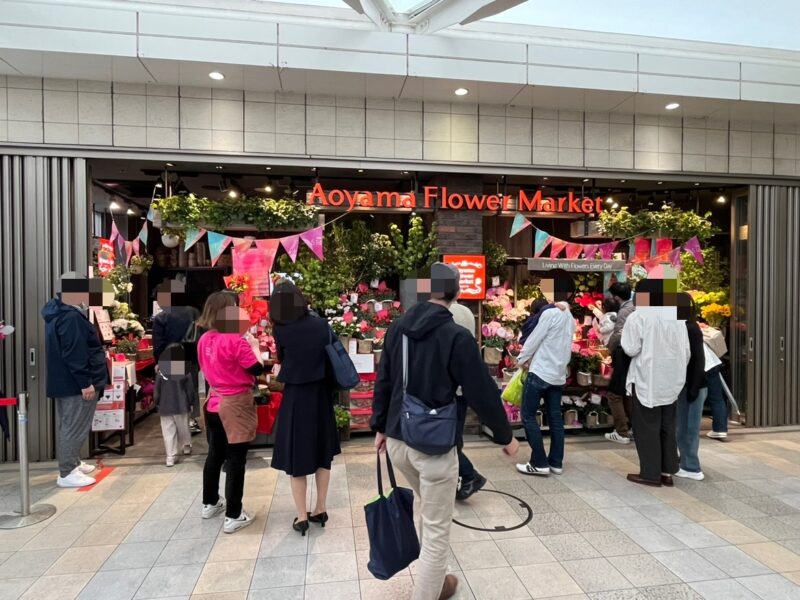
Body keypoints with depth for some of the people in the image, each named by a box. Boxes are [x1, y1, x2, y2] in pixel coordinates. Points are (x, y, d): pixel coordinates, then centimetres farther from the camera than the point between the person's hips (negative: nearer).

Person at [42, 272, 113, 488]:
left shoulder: (58, 313, 13)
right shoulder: (71, 317, -21)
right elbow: (74, 354, -26)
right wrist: (85, 382, -23)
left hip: (64, 381, 11)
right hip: (75, 383, -11)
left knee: (67, 425, 18)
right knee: (75, 427, -4)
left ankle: (72, 464, 31)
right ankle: (67, 473, 3)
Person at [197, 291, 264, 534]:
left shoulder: (204, 340, 2)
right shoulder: (235, 341, -20)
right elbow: (258, 369, -14)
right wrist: (254, 346, 0)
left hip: (214, 403, 8)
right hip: (235, 405, -8)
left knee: (215, 454, 22)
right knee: (236, 460, 2)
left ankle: (210, 503, 38)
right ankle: (233, 516, 11)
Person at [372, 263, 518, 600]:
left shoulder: (397, 327, 0)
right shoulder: (456, 336, -16)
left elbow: (384, 382, 7)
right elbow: (482, 391, -13)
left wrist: (380, 426, 19)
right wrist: (505, 436, 2)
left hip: (397, 440, 7)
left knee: (429, 512, 29)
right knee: (437, 530, 12)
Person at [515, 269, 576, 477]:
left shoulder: (550, 313, -14)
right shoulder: (570, 317, 11)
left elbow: (534, 339, -12)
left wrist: (521, 359, 3)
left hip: (540, 372, -8)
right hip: (558, 374, 8)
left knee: (528, 416, -1)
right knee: (555, 418, 11)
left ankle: (539, 463, -1)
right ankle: (556, 463, 16)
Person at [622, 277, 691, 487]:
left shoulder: (638, 317, -13)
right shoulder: (676, 317, 6)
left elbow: (631, 349, -14)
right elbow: (686, 351, 9)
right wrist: (676, 371, 20)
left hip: (646, 381, -6)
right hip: (671, 381, 6)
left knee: (647, 428, 4)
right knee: (667, 427, 15)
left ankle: (651, 473, 9)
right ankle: (667, 472, 21)